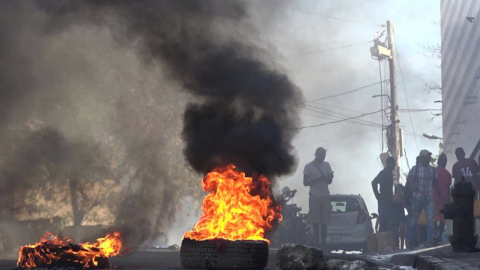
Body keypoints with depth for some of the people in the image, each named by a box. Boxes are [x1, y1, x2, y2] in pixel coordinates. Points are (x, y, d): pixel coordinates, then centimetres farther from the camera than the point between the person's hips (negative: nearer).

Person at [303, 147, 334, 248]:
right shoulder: (309, 167, 0)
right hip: (315, 197, -3)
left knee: (325, 221, -2)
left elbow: (329, 181, 16)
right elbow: (305, 182, -2)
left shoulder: (327, 165, 12)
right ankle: (316, 241, -4)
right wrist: (317, 179, -18)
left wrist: (330, 177, -9)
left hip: (325, 195, 3)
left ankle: (324, 242, -1)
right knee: (316, 221, -6)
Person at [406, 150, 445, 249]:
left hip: (429, 199, 2)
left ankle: (430, 242, -13)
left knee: (430, 220, -13)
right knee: (413, 221, 3)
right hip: (416, 198, -2)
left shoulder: (432, 170, 10)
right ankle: (411, 243, 14)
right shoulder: (415, 169, 0)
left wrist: (441, 197, 15)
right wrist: (413, 186, -29)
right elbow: (409, 182, -7)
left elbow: (436, 184, 17)